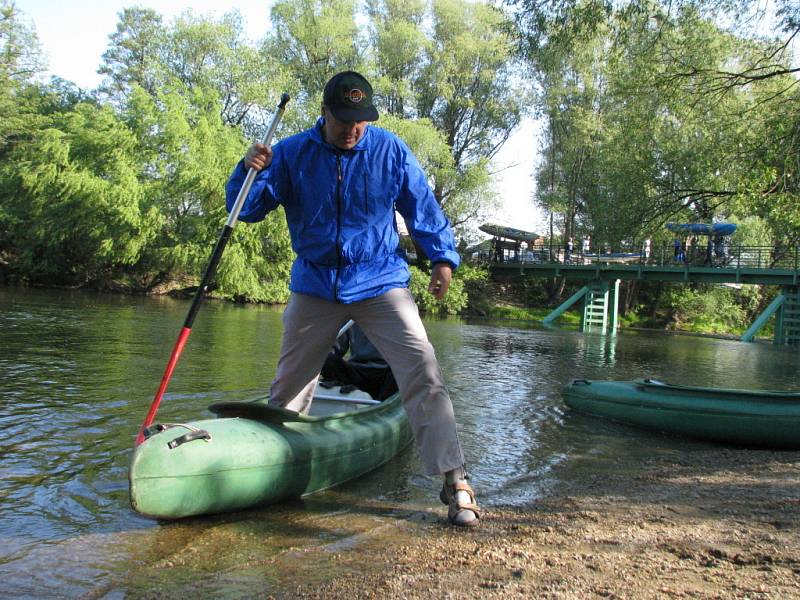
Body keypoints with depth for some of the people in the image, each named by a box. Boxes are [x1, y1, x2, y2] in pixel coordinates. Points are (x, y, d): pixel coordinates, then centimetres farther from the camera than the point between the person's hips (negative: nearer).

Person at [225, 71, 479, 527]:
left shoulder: (391, 151, -2)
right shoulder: (291, 154, -2)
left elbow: (423, 207, 7)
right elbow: (248, 210, -2)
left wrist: (443, 257, 1)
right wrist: (250, 171, -21)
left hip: (381, 283, -1)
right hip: (315, 286, 2)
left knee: (424, 373, -16)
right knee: (289, 384, 14)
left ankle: (454, 480, -10)